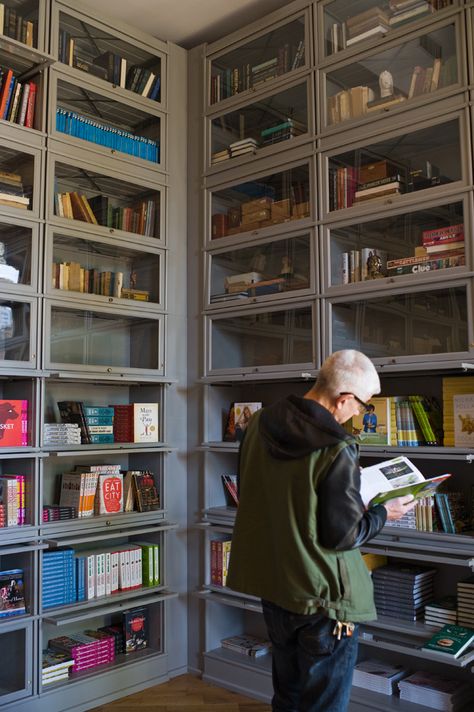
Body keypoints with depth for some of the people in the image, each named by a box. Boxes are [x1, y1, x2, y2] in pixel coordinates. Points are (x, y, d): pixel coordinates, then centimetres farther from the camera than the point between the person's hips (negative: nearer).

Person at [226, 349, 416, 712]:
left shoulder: (259, 424, -3)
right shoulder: (336, 450, -25)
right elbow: (343, 535, -20)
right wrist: (383, 513, -2)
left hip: (273, 585, 7)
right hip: (322, 598, -7)